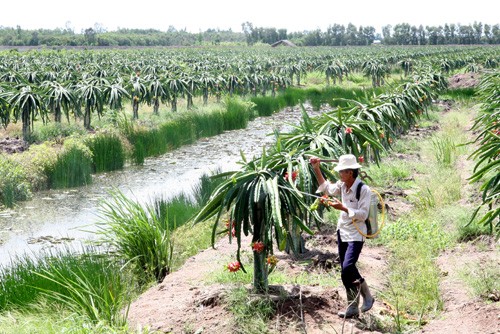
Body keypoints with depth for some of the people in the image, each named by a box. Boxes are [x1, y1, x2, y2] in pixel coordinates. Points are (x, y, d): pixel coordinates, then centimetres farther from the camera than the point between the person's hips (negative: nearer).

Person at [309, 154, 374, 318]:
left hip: (355, 235, -8)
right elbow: (327, 187, 20)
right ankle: (353, 306, 20)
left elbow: (363, 214, -21)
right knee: (347, 270, 11)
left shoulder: (364, 190, -18)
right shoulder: (343, 185, 3)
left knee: (347, 268, -19)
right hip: (342, 232, 8)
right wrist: (316, 169, 14)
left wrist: (343, 208, -25)